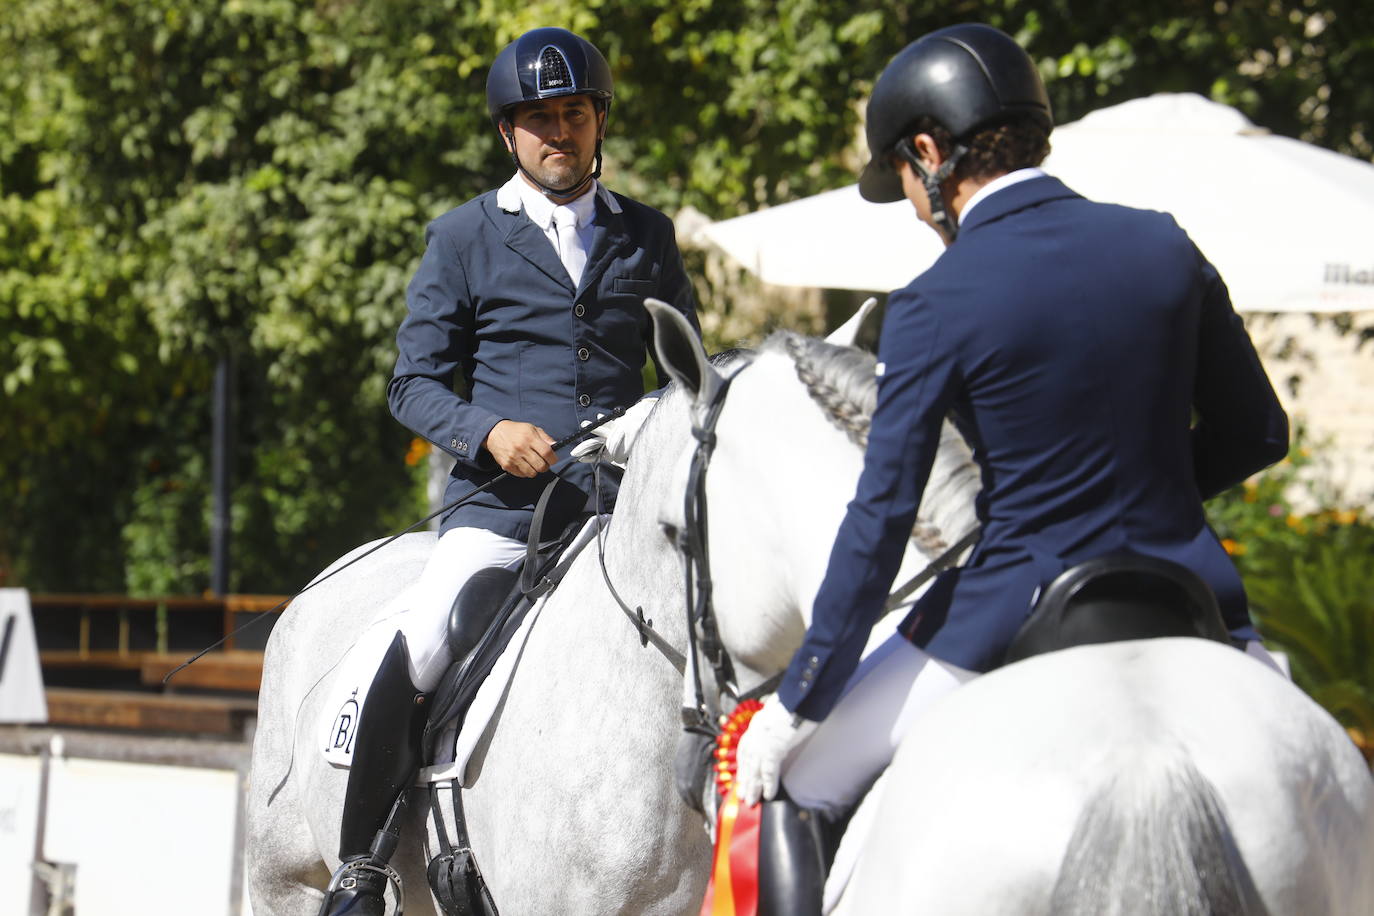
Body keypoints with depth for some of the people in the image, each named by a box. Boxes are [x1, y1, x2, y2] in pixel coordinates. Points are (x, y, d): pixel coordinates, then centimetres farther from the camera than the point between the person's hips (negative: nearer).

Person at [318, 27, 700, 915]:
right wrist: (488, 432, -14)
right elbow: (415, 383, 7)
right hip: (500, 502, -2)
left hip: (623, 504, 2)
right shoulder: (464, 238, 9)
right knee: (409, 665, -23)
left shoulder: (649, 236, 15)